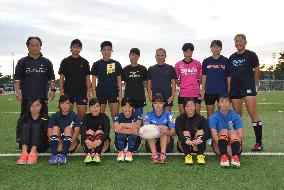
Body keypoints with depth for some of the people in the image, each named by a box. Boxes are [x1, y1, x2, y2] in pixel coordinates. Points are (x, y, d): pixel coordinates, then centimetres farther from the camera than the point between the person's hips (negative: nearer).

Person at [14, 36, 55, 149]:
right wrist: (17, 91, -7)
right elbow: (17, 78, 4)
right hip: (27, 97, -1)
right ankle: (21, 142, 8)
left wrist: (52, 90, 0)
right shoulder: (22, 62, 7)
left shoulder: (46, 62, 12)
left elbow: (51, 78, 12)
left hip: (42, 97, 2)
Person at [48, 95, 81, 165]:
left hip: (71, 143, -2)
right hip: (57, 144, 2)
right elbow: (49, 132, -9)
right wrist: (59, 145, -21)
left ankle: (64, 155, -33)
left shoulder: (74, 116, -4)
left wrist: (70, 146, -28)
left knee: (68, 129, -24)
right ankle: (53, 155, -31)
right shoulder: (55, 116, 1)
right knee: (55, 128, -20)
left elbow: (76, 132, -17)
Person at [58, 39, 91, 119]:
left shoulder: (85, 62, 8)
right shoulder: (65, 61, 6)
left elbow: (87, 78, 9)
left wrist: (88, 90, -1)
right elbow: (61, 77, 5)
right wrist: (61, 91, -3)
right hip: (68, 91, 0)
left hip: (82, 92, 0)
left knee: (82, 114, -4)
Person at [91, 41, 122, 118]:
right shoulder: (96, 64, 4)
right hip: (100, 92, 0)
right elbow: (94, 80, 4)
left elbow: (119, 79, 8)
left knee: (115, 115, 0)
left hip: (114, 92, 1)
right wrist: (94, 94, -3)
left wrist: (120, 93, 1)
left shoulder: (116, 64, 7)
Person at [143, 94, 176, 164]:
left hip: (167, 143, 0)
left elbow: (173, 132, -16)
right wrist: (160, 127, -33)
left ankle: (163, 153, -35)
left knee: (165, 129, -25)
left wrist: (166, 131, -37)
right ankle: (154, 153, -35)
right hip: (152, 143, 1)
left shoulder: (168, 115, -2)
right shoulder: (149, 115, 1)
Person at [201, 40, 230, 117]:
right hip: (209, 92, 1)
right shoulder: (206, 61, 7)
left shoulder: (225, 61, 4)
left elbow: (228, 77, 5)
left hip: (223, 91, -1)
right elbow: (204, 77, 8)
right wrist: (203, 91, 3)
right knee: (210, 114, 7)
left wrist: (229, 91, -1)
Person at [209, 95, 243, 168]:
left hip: (233, 145, 1)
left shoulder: (235, 116, -3)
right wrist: (227, 148, -30)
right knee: (224, 131, -26)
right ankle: (223, 157, -40)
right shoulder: (213, 117, -6)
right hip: (219, 147, -1)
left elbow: (241, 136, -14)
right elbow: (214, 136, -19)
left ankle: (235, 157, -42)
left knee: (233, 132, -26)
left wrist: (231, 145, -29)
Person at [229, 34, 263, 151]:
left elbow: (257, 70, 8)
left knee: (253, 113, -11)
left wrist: (254, 83, 8)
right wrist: (229, 87, 12)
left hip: (248, 87, -5)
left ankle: (259, 142, -7)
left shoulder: (251, 55, 2)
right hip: (235, 88, 5)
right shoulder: (232, 57, 14)